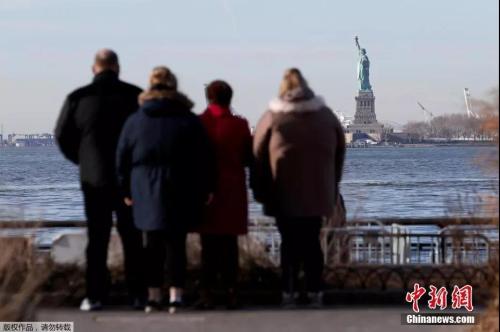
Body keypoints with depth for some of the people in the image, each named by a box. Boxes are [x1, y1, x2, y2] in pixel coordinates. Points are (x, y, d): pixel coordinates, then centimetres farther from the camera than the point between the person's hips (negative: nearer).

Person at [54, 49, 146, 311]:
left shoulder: (78, 98, -5)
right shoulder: (136, 96, -7)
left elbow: (62, 135, 2)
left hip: (94, 179, 0)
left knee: (97, 239, 6)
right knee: (132, 238, 8)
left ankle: (95, 296, 3)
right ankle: (138, 294, 7)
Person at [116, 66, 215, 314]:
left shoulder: (135, 121, 2)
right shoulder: (189, 121, -2)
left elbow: (123, 159, 4)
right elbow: (204, 159, 0)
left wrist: (127, 191, 13)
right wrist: (206, 190, 8)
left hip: (147, 194, 1)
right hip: (180, 195, -1)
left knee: (153, 244, 9)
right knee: (176, 244, 2)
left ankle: (153, 296, 8)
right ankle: (176, 296, -3)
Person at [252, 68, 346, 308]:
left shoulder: (272, 117, -5)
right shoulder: (326, 116, 4)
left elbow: (259, 155, -3)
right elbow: (339, 152, 11)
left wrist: (260, 191, 6)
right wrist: (332, 188, 18)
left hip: (283, 194, -2)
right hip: (317, 193, 2)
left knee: (290, 241, 5)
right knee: (312, 241, 10)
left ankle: (289, 292, 0)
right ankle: (315, 292, 4)